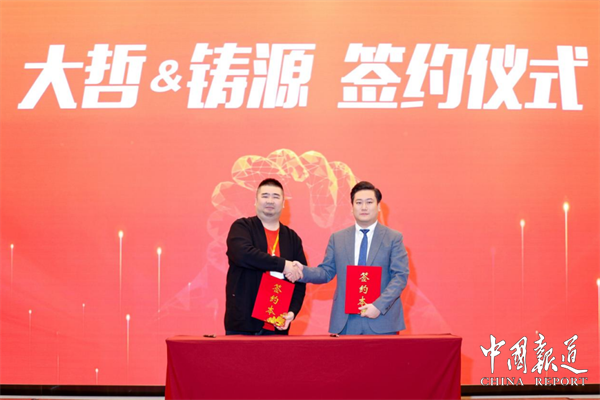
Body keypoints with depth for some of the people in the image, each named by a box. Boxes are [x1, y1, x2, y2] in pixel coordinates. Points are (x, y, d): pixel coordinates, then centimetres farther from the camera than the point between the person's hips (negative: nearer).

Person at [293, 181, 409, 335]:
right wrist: (303, 271, -10)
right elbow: (326, 271, 11)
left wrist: (379, 305, -15)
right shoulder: (337, 238, 12)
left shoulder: (394, 238, 3)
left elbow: (400, 276, -3)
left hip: (382, 321, -2)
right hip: (346, 322, 2)